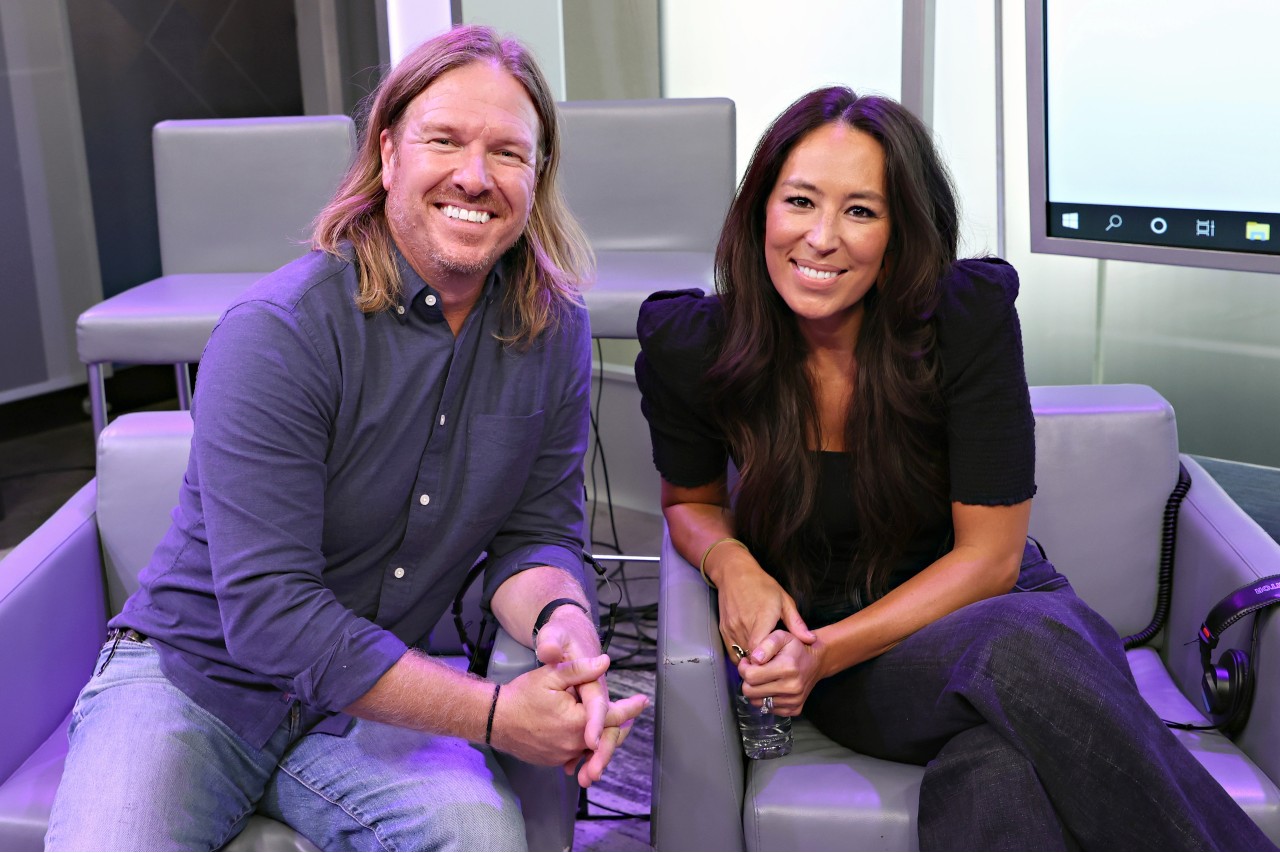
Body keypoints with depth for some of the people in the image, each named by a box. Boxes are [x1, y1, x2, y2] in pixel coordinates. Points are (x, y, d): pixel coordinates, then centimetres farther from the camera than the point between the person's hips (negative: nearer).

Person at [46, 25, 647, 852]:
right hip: (193, 678, -3)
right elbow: (268, 614, -24)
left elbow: (537, 531, 1)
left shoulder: (553, 330, -3)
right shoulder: (278, 333, -20)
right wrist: (493, 714, -27)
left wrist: (564, 619, -24)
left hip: (376, 698, 3)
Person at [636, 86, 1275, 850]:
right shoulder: (688, 349, -10)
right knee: (1015, 656, -35)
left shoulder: (971, 317, -15)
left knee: (997, 766, -38)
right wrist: (730, 560, -14)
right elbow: (690, 500, 10)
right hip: (816, 632, 1)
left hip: (987, 602, 0)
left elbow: (989, 556, -11)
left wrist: (828, 650, -20)